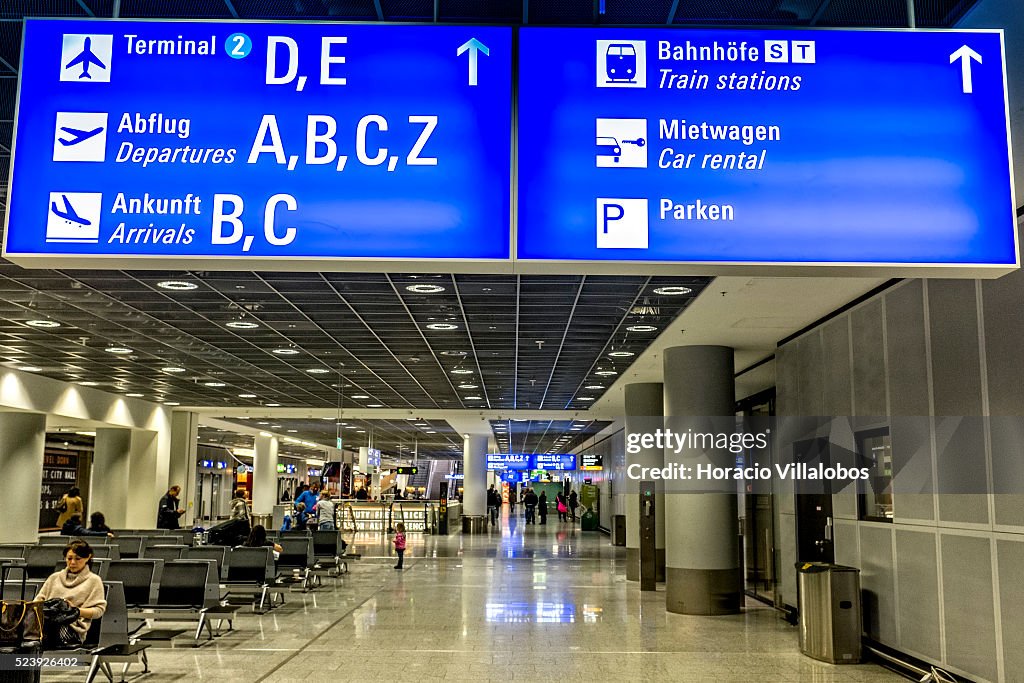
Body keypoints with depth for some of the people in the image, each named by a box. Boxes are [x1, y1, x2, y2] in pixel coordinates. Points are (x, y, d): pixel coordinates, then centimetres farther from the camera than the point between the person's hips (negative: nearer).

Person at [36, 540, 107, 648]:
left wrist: (76, 610, -8)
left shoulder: (94, 580, 17)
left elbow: (99, 610, 8)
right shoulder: (55, 577, 31)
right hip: (47, 620, 4)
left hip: (73, 626, -4)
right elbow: (38, 599, 27)